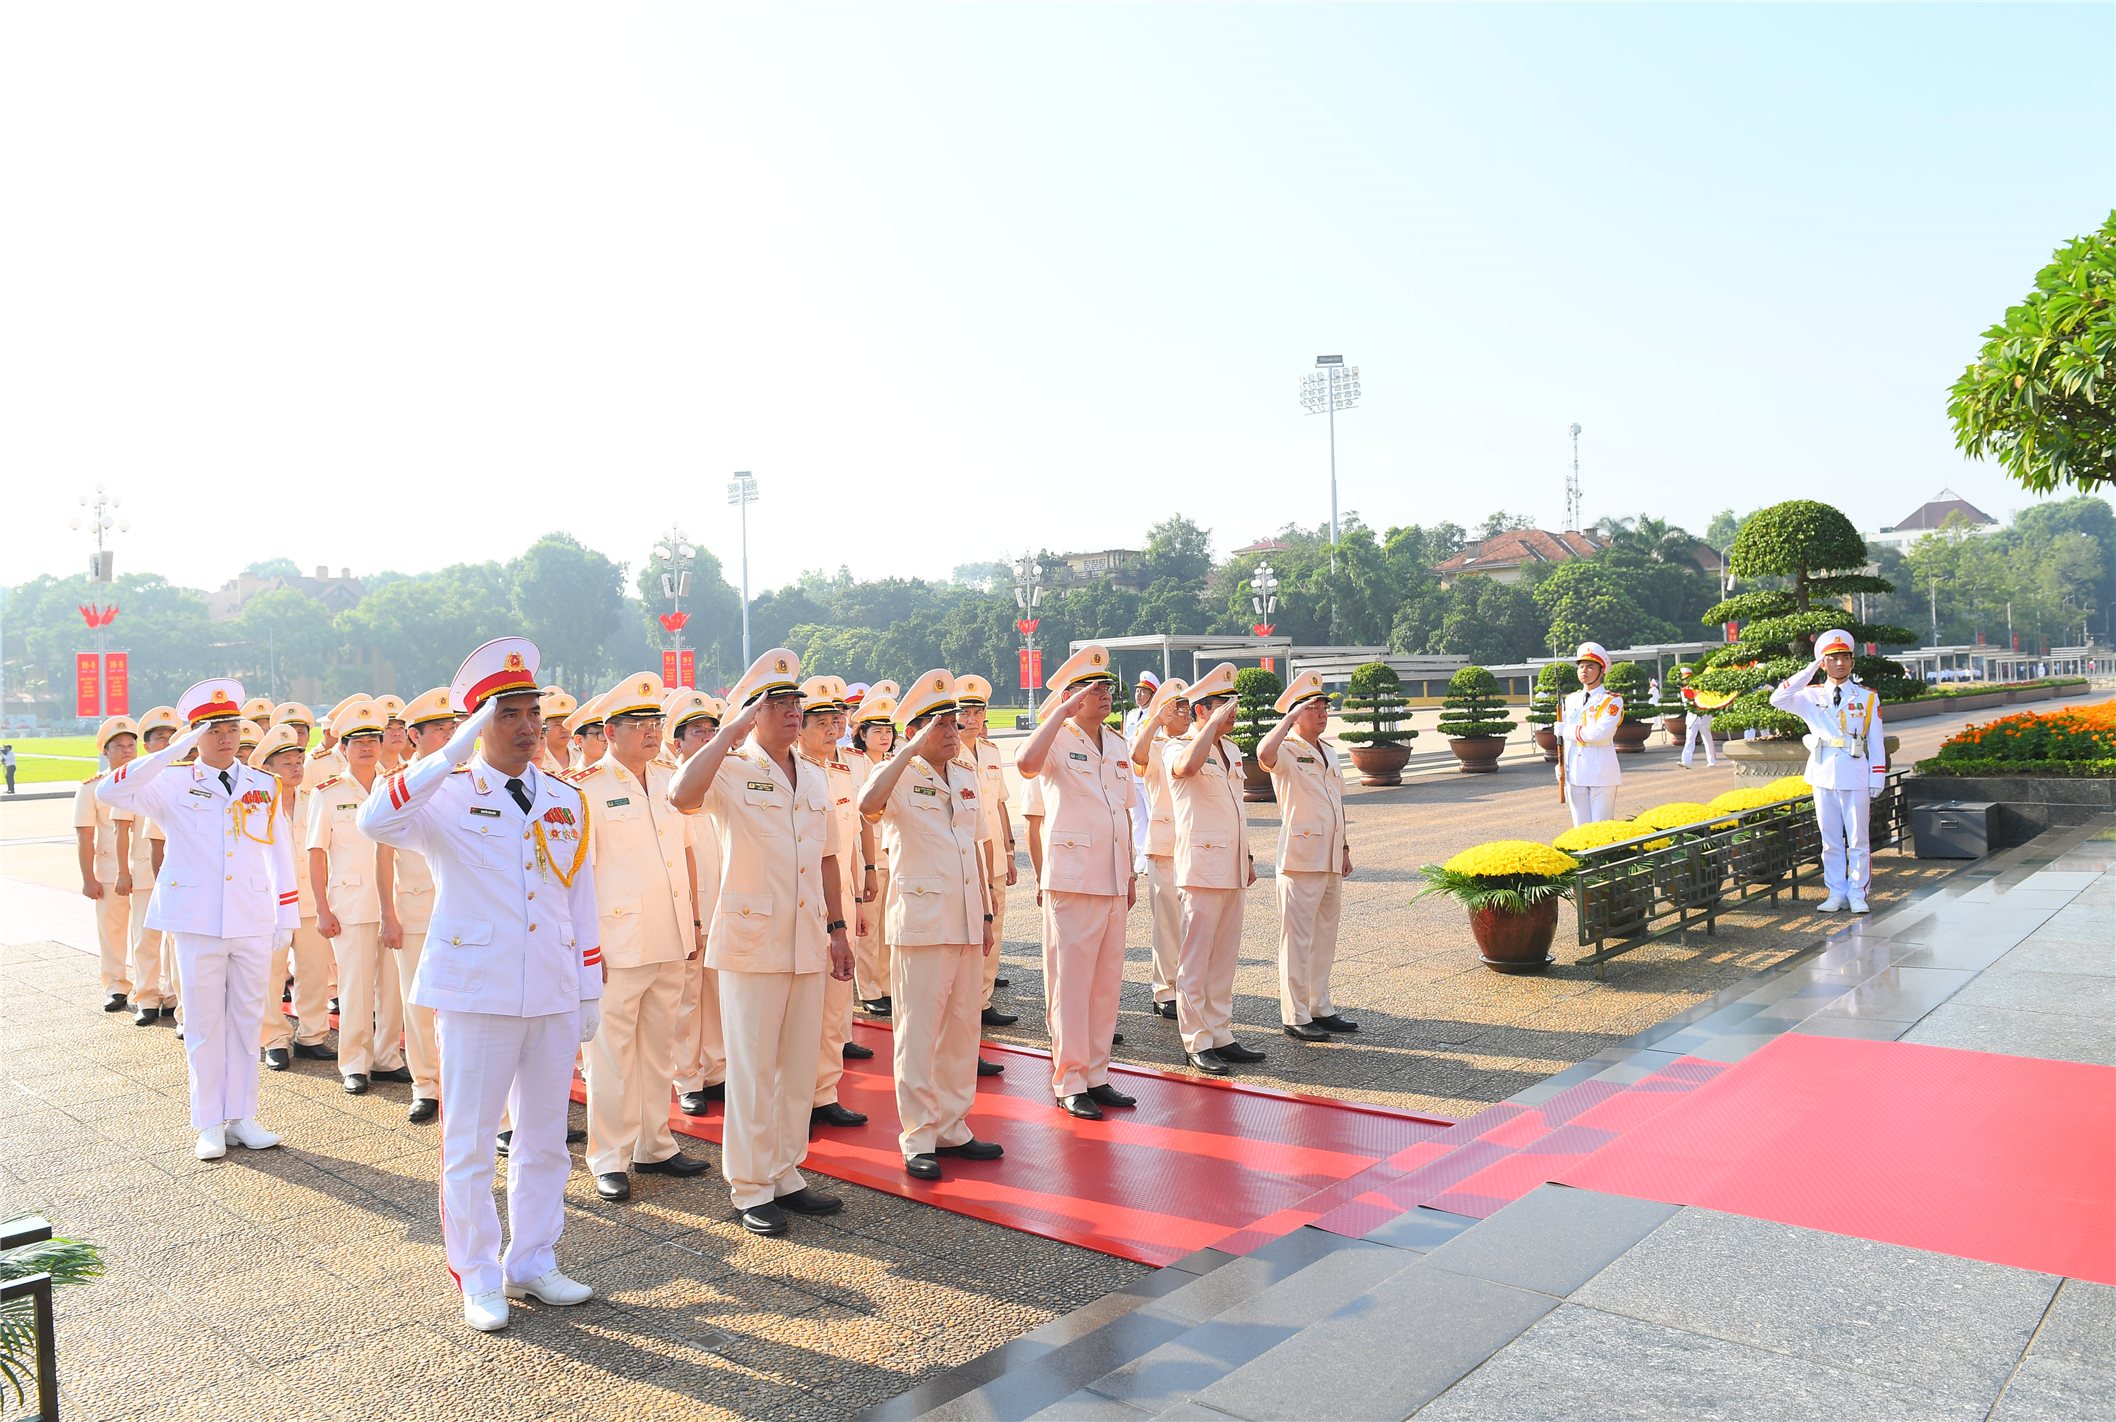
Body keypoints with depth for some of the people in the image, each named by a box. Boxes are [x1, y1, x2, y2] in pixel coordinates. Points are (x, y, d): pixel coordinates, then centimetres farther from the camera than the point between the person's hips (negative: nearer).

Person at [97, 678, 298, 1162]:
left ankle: (241, 1116, 18)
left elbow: (280, 852, 11)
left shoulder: (264, 786, 7)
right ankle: (209, 1124, 16)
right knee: (203, 1024, 5)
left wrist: (286, 916, 8)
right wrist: (175, 750, -19)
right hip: (198, 921, -2)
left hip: (253, 922, 2)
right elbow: (108, 791, -17)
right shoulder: (173, 786, 0)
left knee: (246, 1018, 8)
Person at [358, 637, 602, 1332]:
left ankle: (533, 1262, 29)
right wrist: (453, 754, -31)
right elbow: (375, 821, -26)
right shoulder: (448, 796, -5)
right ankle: (477, 1280, 21)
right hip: (474, 992, -4)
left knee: (545, 1137, 13)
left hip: (552, 996, 4)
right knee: (470, 1143, 6)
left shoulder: (566, 800, 8)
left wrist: (590, 991, 10)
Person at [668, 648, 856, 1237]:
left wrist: (836, 929, 14)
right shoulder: (730, 772, -7)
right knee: (753, 1070, 2)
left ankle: (786, 1174, 25)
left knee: (799, 1066, 12)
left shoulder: (814, 780, 13)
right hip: (751, 942, -6)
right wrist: (730, 731, -22)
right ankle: (751, 1189, 14)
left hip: (807, 944, 6)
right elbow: (683, 796, -29)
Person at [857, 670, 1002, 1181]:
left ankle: (952, 1127, 23)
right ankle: (918, 1139, 9)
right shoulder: (899, 776, -5)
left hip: (966, 923, 6)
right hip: (921, 922, -6)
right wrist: (911, 750, -26)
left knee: (962, 1028, 11)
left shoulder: (966, 777, 14)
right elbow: (868, 805, -29)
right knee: (918, 1032, -1)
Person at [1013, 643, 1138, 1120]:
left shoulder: (1117, 746, 14)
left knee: (1107, 980, 11)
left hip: (1112, 880, 7)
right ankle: (1070, 1083, 6)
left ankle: (1097, 1074, 21)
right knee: (1070, 981, -2)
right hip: (1072, 879, -7)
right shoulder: (1058, 741, -6)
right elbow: (1026, 763, -31)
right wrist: (1062, 713, -24)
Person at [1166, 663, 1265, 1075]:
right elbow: (1187, 766, -34)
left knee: (1225, 957, 12)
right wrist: (1215, 722, -26)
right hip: (1200, 867, -8)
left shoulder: (1231, 751, 17)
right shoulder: (1180, 747, -8)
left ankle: (1221, 1035, 20)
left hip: (1231, 870, 8)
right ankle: (1197, 1043, 3)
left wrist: (1247, 856, 21)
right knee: (1195, 959, -4)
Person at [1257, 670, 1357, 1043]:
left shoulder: (1329, 753, 17)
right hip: (1300, 857, -8)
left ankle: (1320, 1008, 24)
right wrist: (1290, 717, -23)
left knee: (1325, 936, 14)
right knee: (1298, 939, -4)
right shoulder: (1286, 751, -8)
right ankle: (1295, 1016, 2)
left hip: (1331, 859, 8)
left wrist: (1344, 848, 20)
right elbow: (1264, 753, -34)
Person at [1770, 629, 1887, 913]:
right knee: (1831, 841, 8)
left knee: (1857, 840, 3)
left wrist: (1877, 781, -1)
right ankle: (1836, 893, 16)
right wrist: (1809, 671, -11)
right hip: (1823, 777, 1)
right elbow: (1777, 700, -11)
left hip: (1855, 778, -1)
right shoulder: (1812, 697, 6)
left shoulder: (1867, 698, 6)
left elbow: (1876, 743, 5)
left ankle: (1857, 894, 13)